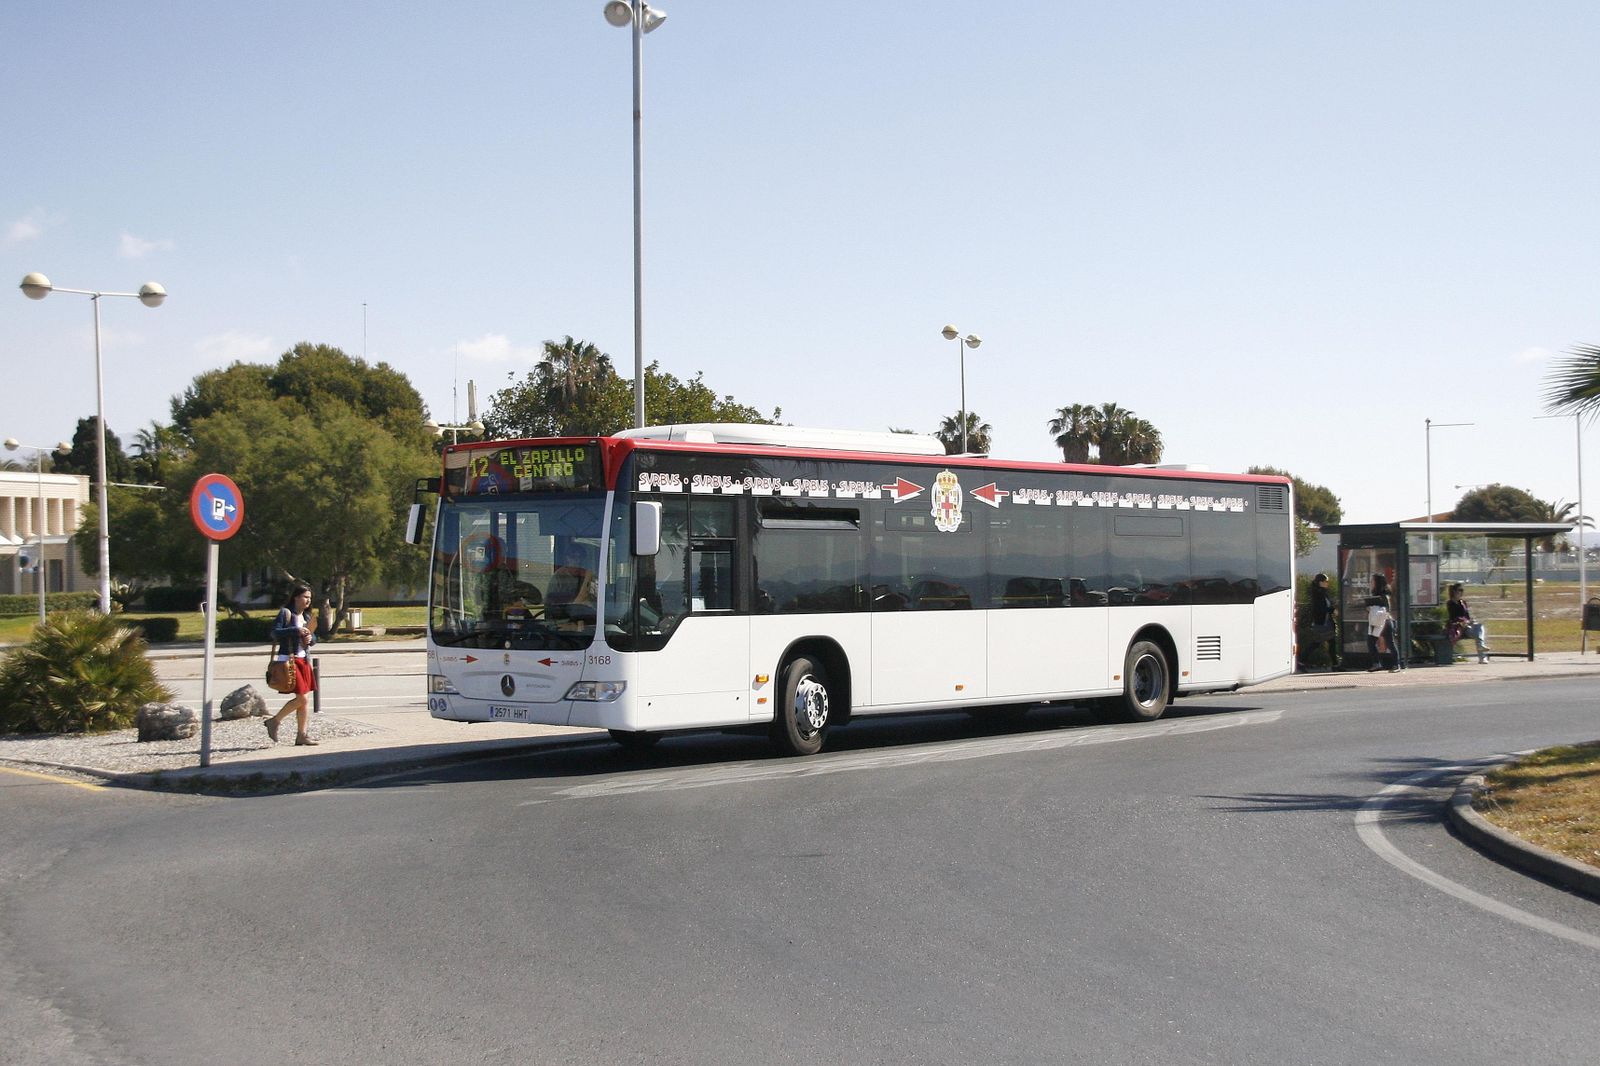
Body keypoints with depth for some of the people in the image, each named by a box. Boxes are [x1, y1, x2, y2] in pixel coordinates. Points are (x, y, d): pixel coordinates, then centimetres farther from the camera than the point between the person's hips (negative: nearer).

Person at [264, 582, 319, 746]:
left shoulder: (306, 616, 14)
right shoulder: (285, 613, -8)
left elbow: (314, 638, 20)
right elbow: (275, 633, -17)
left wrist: (310, 638, -3)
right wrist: (295, 630, -23)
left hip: (303, 660, 8)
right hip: (289, 660, -8)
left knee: (302, 699, 8)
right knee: (301, 698, -12)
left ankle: (301, 735, 12)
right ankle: (274, 721, 4)